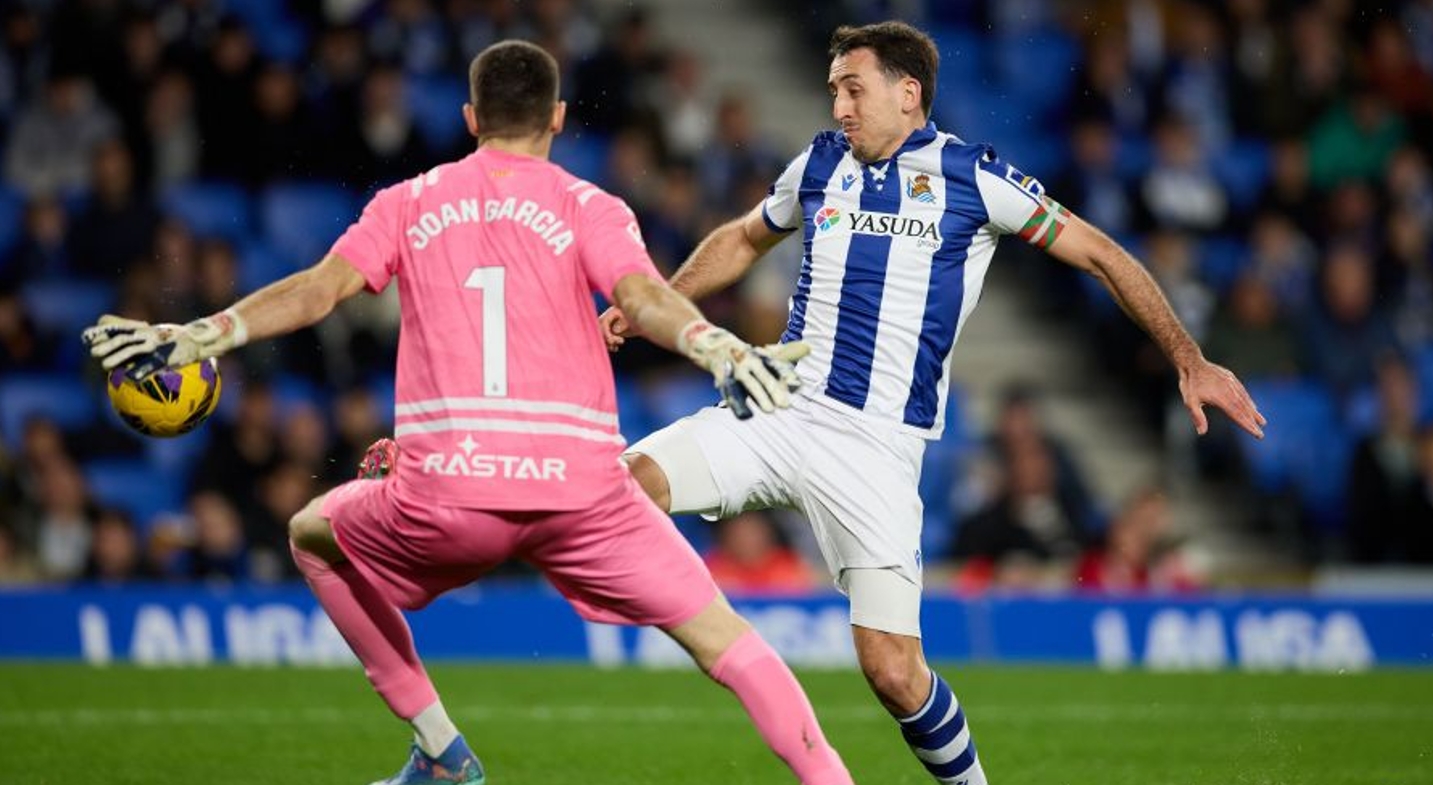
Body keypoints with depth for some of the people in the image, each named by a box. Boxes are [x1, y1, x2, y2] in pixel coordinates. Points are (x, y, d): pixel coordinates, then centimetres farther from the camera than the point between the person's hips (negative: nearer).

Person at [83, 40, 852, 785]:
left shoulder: (408, 204, 15)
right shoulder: (587, 208, 9)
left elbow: (318, 288, 2)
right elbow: (643, 297, -11)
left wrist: (194, 338, -1)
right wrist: (722, 349, -24)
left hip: (443, 496, 1)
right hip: (580, 487, -1)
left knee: (313, 534, 31)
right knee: (719, 634, 10)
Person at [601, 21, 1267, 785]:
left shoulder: (970, 175, -2)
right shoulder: (821, 164, 11)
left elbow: (1100, 254, 4)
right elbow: (744, 239, 31)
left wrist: (1189, 361, 1)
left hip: (876, 449, -4)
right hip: (779, 409, 4)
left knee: (893, 671, -11)